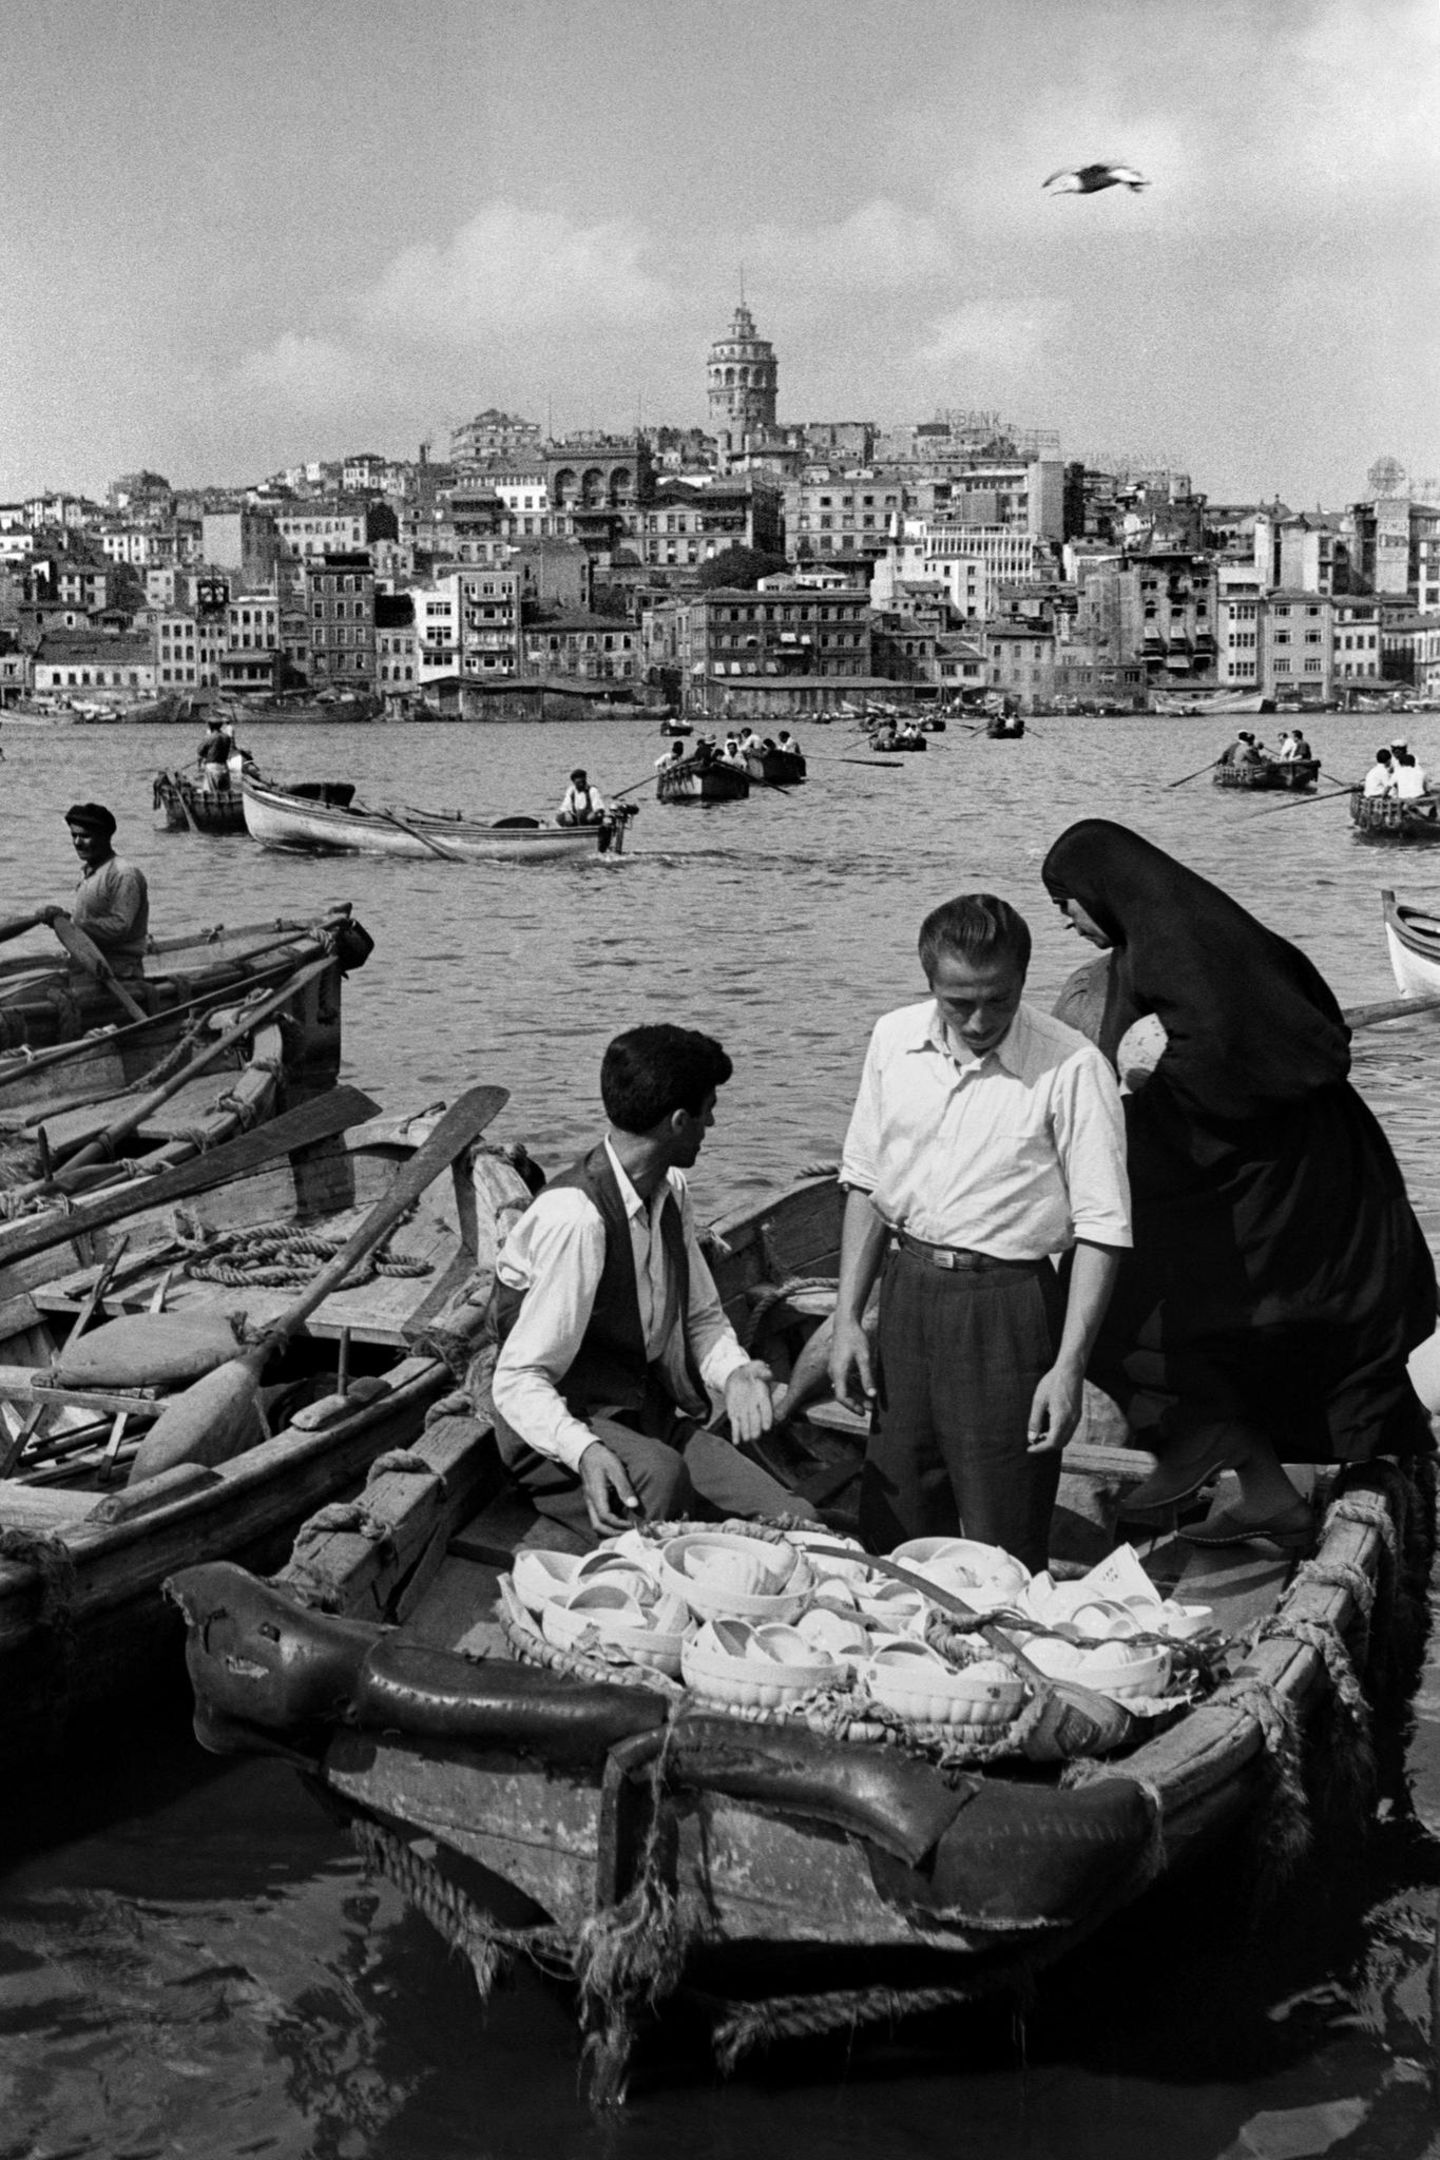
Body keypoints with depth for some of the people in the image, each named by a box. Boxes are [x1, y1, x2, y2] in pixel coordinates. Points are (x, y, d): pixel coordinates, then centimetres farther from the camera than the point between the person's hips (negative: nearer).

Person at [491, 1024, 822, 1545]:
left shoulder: (670, 1190, 4)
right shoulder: (576, 1215, -23)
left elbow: (701, 1317, 15)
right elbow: (519, 1380, -23)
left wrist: (734, 1373, -8)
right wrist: (586, 1453, -41)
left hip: (654, 1415, 7)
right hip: (558, 1430, -7)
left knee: (796, 1524, -15)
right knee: (659, 1473, -38)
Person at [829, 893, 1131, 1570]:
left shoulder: (1071, 1068, -14)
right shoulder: (895, 1040, 1)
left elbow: (1101, 1229, -11)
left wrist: (1069, 1367, -15)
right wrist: (847, 1318, 7)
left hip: (1008, 1304, -5)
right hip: (906, 1290, 5)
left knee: (1004, 1557, 1)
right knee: (891, 1536, 14)